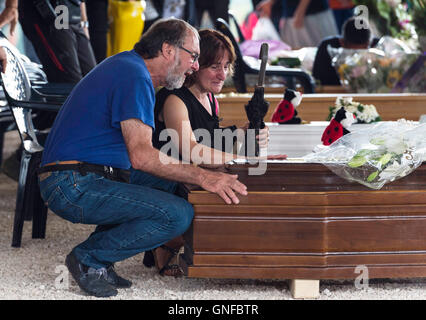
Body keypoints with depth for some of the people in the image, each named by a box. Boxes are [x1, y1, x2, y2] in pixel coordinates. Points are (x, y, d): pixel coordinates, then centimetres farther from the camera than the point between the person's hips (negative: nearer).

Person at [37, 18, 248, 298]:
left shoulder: (126, 65, 21)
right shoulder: (135, 77, -12)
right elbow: (141, 156, -22)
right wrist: (203, 177, -18)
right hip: (75, 187, -11)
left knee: (171, 181, 19)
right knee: (179, 215, -19)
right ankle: (90, 259, -6)